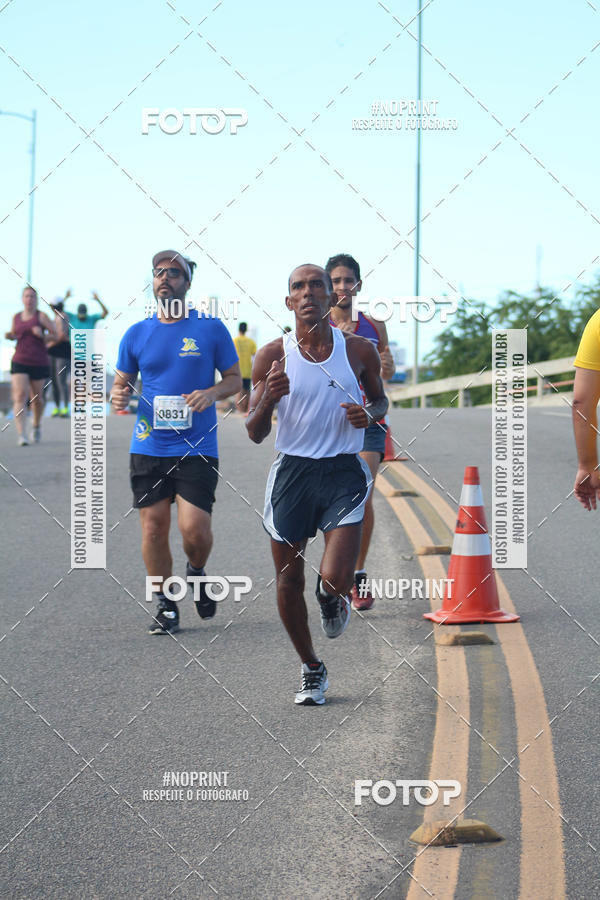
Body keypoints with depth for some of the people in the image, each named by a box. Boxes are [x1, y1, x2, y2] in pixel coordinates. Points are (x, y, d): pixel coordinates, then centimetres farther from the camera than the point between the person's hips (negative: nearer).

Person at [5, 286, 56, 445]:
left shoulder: (41, 316, -2)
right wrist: (9, 336, 2)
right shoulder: (16, 317, 9)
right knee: (20, 396, -15)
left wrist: (42, 335, -20)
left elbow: (56, 336, -3)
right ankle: (21, 434, -22)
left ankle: (37, 425, 41)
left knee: (36, 398, 10)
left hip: (39, 362, -1)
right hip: (20, 362, 1)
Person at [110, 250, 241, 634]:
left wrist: (211, 393, -14)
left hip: (197, 447, -3)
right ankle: (166, 606, 16)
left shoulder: (211, 328, 1)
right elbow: (122, 382, 17)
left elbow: (235, 379, 7)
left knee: (194, 528, -11)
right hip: (148, 446, 3)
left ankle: (197, 573, 22)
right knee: (153, 528, 2)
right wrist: (119, 394, -7)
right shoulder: (137, 334, 7)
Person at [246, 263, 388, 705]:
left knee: (336, 579, -16)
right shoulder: (273, 355, -1)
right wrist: (269, 398, -20)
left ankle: (332, 597, 24)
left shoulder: (359, 350, 0)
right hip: (292, 470, 1)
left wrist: (370, 414, -5)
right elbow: (255, 433, 1)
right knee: (289, 581, 5)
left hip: (344, 472, -1)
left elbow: (380, 399, 18)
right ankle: (312, 669, 27)